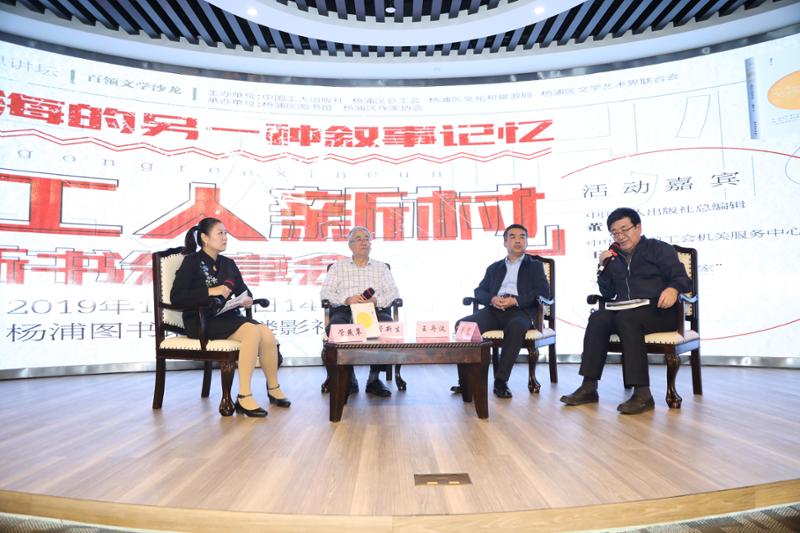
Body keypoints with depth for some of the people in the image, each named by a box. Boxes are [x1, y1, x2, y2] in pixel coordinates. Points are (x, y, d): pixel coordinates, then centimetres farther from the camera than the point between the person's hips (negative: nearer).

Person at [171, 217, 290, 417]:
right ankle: (244, 397, -26)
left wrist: (248, 299, -7)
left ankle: (273, 388, -1)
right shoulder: (192, 261, 0)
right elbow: (176, 297, -10)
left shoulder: (228, 263, 17)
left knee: (268, 334, -22)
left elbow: (244, 290, 17)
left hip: (227, 317, 6)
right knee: (252, 331, -31)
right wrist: (210, 292, -20)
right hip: (201, 320, -6)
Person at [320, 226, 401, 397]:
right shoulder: (338, 267, 22)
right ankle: (348, 378, -21)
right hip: (344, 310, 0)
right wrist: (347, 299, -11)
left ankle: (374, 378, -21)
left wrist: (376, 300, -10)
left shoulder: (381, 267, 24)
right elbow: (325, 292, 9)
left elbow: (393, 293, 12)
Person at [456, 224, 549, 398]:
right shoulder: (494, 268, 29)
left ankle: (501, 381, -30)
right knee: (462, 324, -25)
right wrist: (492, 299, -7)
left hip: (520, 310, -3)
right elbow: (479, 291, 18)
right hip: (494, 309, 3)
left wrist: (515, 300, -12)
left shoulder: (535, 266, 21)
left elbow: (543, 292, 4)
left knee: (516, 327, -40)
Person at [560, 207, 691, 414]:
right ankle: (589, 387, -28)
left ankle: (642, 394, -36)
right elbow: (608, 294, 19)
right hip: (625, 311, 5)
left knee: (626, 318, -35)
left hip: (659, 311, -4)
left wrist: (672, 288, -26)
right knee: (597, 318, -25)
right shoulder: (614, 258, 22)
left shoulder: (658, 248, 10)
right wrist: (602, 267, 6)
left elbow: (681, 277, -3)